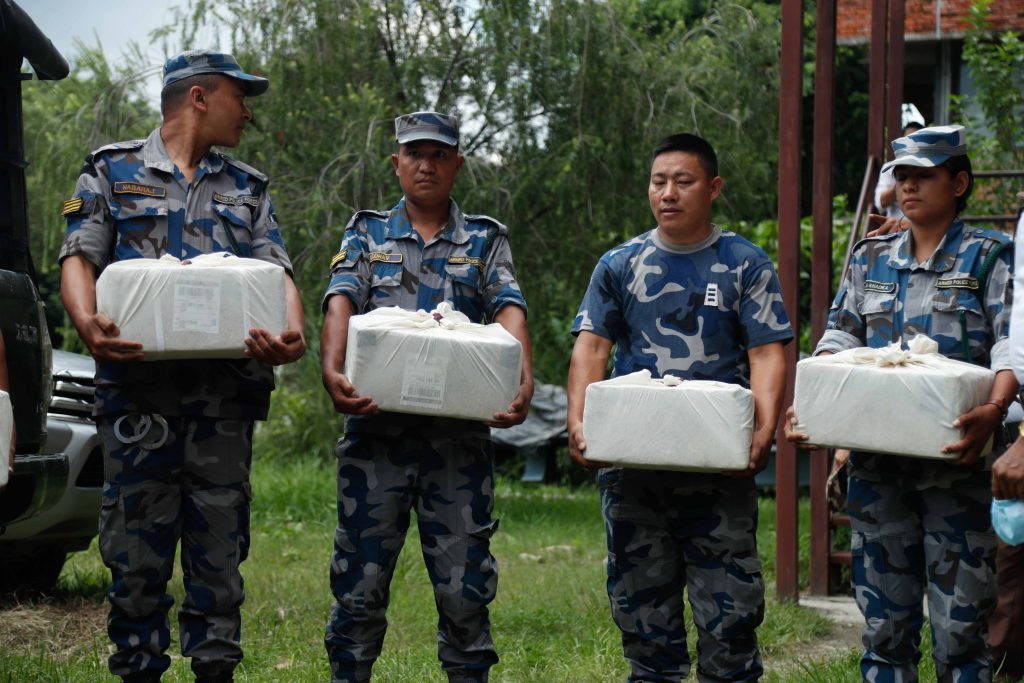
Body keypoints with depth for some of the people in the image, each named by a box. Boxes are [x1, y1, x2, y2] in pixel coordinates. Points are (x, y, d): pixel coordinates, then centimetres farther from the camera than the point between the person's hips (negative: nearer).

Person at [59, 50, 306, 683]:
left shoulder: (249, 189, 20)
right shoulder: (112, 172, 12)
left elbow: (278, 274, 8)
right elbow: (80, 258, 0)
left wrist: (293, 334, -15)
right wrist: (87, 320, -23)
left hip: (226, 387, 2)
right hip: (139, 385, -2)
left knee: (219, 545, 2)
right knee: (137, 541, -2)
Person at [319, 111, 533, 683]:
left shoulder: (486, 242, 12)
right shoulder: (367, 234, 12)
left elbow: (509, 312, -3)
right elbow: (341, 303, -4)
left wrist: (524, 379, -23)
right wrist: (332, 368, -25)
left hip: (460, 435, 0)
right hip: (376, 427, 0)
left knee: (465, 587, 1)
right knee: (360, 581, 2)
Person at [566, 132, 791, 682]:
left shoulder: (746, 266, 5)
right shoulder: (620, 266, 11)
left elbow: (767, 354, -1)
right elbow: (590, 347, 4)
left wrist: (764, 430, -17)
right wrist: (578, 421, -12)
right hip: (631, 464, 3)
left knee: (729, 606, -5)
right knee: (641, 602, 8)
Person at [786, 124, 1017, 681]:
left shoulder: (988, 256, 2)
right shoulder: (870, 259, 16)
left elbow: (1010, 344, -10)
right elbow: (839, 338, 10)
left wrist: (994, 410, -29)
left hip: (955, 459, -4)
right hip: (878, 462, 4)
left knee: (959, 621, -5)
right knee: (884, 618, 8)